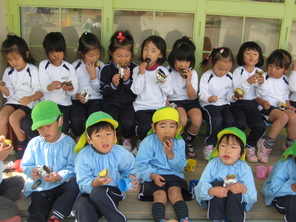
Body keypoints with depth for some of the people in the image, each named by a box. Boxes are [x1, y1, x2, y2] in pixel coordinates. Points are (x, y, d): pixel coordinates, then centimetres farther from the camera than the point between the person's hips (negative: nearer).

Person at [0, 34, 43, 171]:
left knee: (13, 118, -28)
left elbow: (40, 92, -13)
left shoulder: (32, 70, -6)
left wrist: (30, 98, -33)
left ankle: (23, 146, -5)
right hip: (13, 101, 5)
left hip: (28, 103, -5)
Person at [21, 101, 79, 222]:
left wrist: (60, 176, -25)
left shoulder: (68, 142, -3)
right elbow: (25, 165, 11)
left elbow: (73, 166, -8)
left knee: (75, 183, -33)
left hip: (62, 184, -1)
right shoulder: (34, 143, 6)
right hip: (40, 187, 1)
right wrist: (32, 171, -12)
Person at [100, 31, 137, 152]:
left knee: (128, 122, -26)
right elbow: (104, 93, -1)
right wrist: (113, 85, -20)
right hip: (111, 103, 0)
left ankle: (127, 140, 10)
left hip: (128, 103, 0)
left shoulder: (134, 68, -2)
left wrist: (127, 80, -19)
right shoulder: (106, 69, -1)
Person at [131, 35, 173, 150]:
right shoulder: (137, 69, 3)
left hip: (159, 106, 1)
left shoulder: (163, 71, 5)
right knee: (145, 127, -25)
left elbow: (169, 92, 4)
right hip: (142, 107, -1)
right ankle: (142, 141, 10)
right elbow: (136, 91, -7)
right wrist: (141, 74, -13)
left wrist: (163, 81, -14)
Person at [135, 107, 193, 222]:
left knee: (175, 191, -24)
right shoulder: (148, 142, -10)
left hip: (173, 175, 2)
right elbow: (141, 164, -11)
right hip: (154, 176, -2)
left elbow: (180, 167, -2)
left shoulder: (179, 143, 0)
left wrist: (170, 154, -19)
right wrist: (152, 175, -27)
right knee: (160, 195, -25)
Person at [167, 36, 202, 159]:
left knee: (197, 120, -28)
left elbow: (192, 96, -8)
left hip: (190, 101, 2)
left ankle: (189, 142, 3)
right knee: (182, 119, -32)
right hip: (174, 101, -2)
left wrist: (188, 81, -22)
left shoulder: (193, 74, -4)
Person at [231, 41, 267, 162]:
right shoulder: (238, 71, -4)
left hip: (252, 104, 3)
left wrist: (262, 83, -18)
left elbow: (263, 94, 2)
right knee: (240, 123, -29)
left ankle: (250, 146, 9)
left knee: (260, 125, -20)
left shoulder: (260, 72, 6)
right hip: (237, 104, -3)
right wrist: (248, 82, -25)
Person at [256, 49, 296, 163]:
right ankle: (266, 144, -23)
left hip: (282, 107, 5)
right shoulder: (264, 78, -3)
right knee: (283, 116, -33)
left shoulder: (285, 80, 13)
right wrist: (262, 102, -20)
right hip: (267, 107, -5)